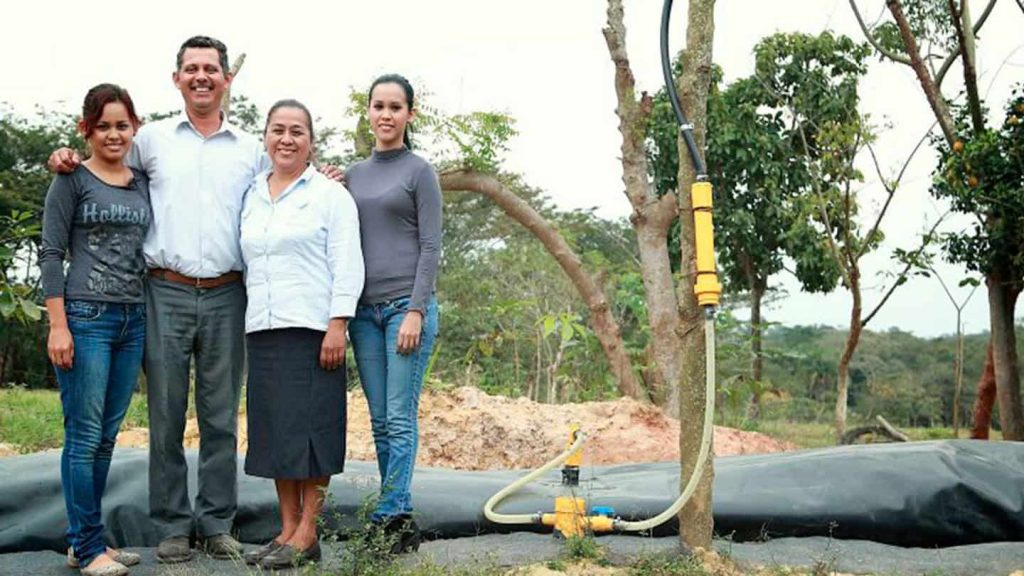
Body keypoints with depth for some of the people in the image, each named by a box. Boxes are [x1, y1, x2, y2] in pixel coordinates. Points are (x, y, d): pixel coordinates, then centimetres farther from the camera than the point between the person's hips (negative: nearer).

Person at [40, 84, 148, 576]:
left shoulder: (143, 185, 13)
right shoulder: (72, 180, -1)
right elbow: (51, 254, -5)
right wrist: (58, 326, -12)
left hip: (132, 319, 6)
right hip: (85, 316, -5)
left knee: (107, 436, 9)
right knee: (84, 435, -3)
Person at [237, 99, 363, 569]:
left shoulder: (330, 194, 1)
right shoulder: (251, 197, 17)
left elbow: (347, 266, -6)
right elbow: (246, 263, 18)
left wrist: (337, 326, -15)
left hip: (312, 328, -6)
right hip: (262, 330, 6)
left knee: (310, 428, -4)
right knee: (275, 430, 7)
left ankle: (307, 534, 3)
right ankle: (287, 528, 15)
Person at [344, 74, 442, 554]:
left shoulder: (419, 171, 1)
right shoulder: (354, 175, 16)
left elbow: (431, 246, -5)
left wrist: (416, 311, -13)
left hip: (406, 305, -5)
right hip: (365, 309, 5)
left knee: (400, 418, -6)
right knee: (380, 421, 6)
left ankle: (391, 517, -3)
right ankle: (400, 521, 12)